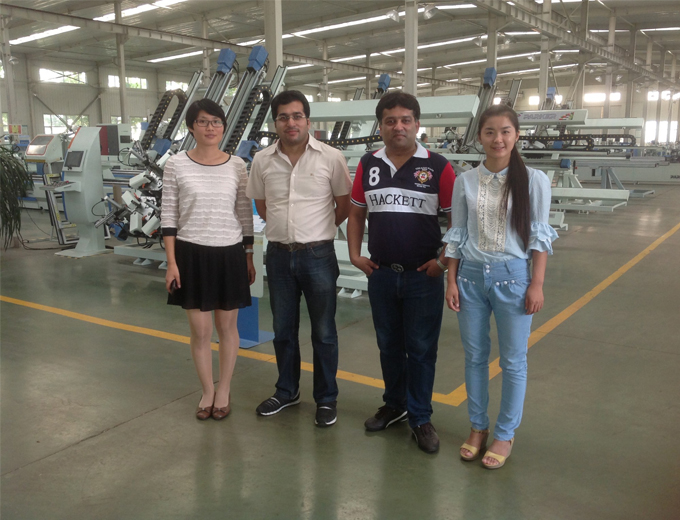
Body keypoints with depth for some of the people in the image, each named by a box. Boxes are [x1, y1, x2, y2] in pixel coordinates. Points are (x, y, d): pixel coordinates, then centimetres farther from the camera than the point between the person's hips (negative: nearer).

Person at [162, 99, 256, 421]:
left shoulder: (237, 166, 2)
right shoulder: (176, 165, -3)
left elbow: (245, 216, 6)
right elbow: (169, 217, -2)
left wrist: (249, 257, 7)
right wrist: (171, 262, -6)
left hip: (229, 254, 1)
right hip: (191, 254, -1)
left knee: (227, 326, 11)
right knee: (200, 330, 7)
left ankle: (224, 391, 29)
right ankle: (208, 391, 28)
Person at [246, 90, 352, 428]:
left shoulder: (330, 158, -7)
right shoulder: (262, 161, 1)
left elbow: (344, 205, 1)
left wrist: (317, 231, 6)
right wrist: (286, 229, 11)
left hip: (318, 255, -3)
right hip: (279, 255, 3)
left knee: (323, 332, 7)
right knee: (283, 330, 16)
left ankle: (326, 399, 24)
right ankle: (287, 391, 35)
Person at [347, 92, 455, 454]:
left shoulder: (437, 167, -6)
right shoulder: (368, 165, 5)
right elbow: (356, 213, 13)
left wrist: (444, 261, -11)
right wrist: (355, 255, 5)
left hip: (423, 275, -3)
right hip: (381, 273, 4)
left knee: (421, 349, 5)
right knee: (389, 345, 17)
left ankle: (420, 417, 21)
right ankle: (394, 405, 35)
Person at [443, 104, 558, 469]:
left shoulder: (533, 180, -4)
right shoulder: (465, 181, 2)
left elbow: (539, 236, -3)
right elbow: (456, 234, 6)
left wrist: (537, 284, -7)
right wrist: (451, 281, 3)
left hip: (513, 275, -2)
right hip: (471, 275, 3)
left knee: (513, 360, 7)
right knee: (474, 356, 12)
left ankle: (505, 435, 24)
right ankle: (478, 427, 30)